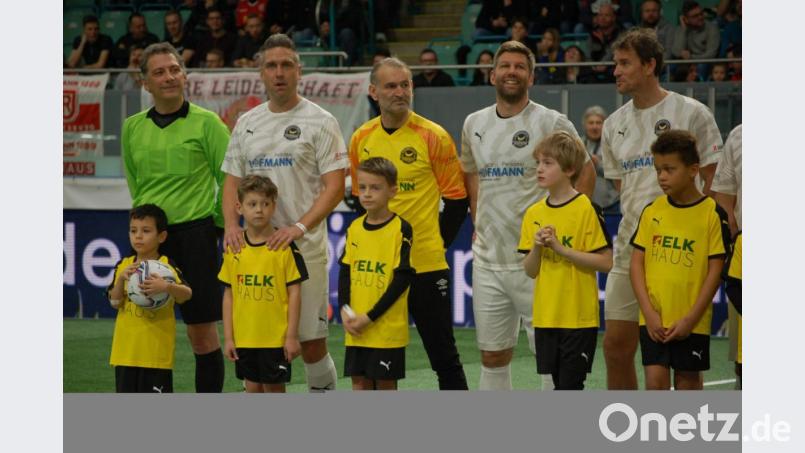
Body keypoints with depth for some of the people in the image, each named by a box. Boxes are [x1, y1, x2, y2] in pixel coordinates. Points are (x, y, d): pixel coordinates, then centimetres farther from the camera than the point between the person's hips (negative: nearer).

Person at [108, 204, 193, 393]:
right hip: (127, 348, 5)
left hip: (157, 350, -5)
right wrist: (121, 279, -15)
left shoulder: (167, 266, -6)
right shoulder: (124, 266, 8)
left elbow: (186, 294, -19)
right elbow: (115, 302, 2)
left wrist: (166, 287, -39)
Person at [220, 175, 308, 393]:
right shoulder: (233, 248, 3)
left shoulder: (284, 246, -7)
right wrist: (228, 337, 5)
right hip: (244, 338, 3)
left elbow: (294, 291, -5)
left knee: (274, 389, 3)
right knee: (252, 389, 11)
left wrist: (292, 335, -8)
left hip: (276, 337, -3)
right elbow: (228, 294, 8)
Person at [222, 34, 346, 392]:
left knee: (312, 342, -2)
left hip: (305, 247, -4)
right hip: (256, 247, 4)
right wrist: (231, 224, -4)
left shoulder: (319, 121, -2)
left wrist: (300, 227, -21)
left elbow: (335, 187, -8)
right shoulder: (246, 124, 13)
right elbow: (233, 181, 15)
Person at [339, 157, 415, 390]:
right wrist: (345, 311, -5)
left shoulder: (401, 229, -9)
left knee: (385, 382, 3)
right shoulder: (354, 228, 7)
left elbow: (402, 278, -12)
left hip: (387, 327, -5)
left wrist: (370, 317, -14)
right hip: (355, 329, 5)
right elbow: (345, 272, 10)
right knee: (359, 381, 8)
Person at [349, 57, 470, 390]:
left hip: (426, 264, -4)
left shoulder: (433, 137, -6)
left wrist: (437, 243, -1)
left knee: (444, 358, 0)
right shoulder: (361, 139, 5)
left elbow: (456, 199, -1)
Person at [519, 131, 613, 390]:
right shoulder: (534, 214, 8)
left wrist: (560, 248, -18)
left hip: (579, 317, -6)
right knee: (561, 385, 11)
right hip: (545, 317, 6)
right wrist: (537, 248, -11)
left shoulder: (587, 209, -9)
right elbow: (530, 271, 10)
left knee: (570, 385, -5)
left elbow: (605, 262, -13)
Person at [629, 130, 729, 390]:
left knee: (688, 381, 7)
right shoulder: (652, 212, 4)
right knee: (655, 381, -5)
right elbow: (637, 264, 4)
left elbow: (715, 271, -6)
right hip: (653, 319, 2)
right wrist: (649, 312, -7)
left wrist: (691, 319, -11)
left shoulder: (712, 214, -5)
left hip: (692, 322, -2)